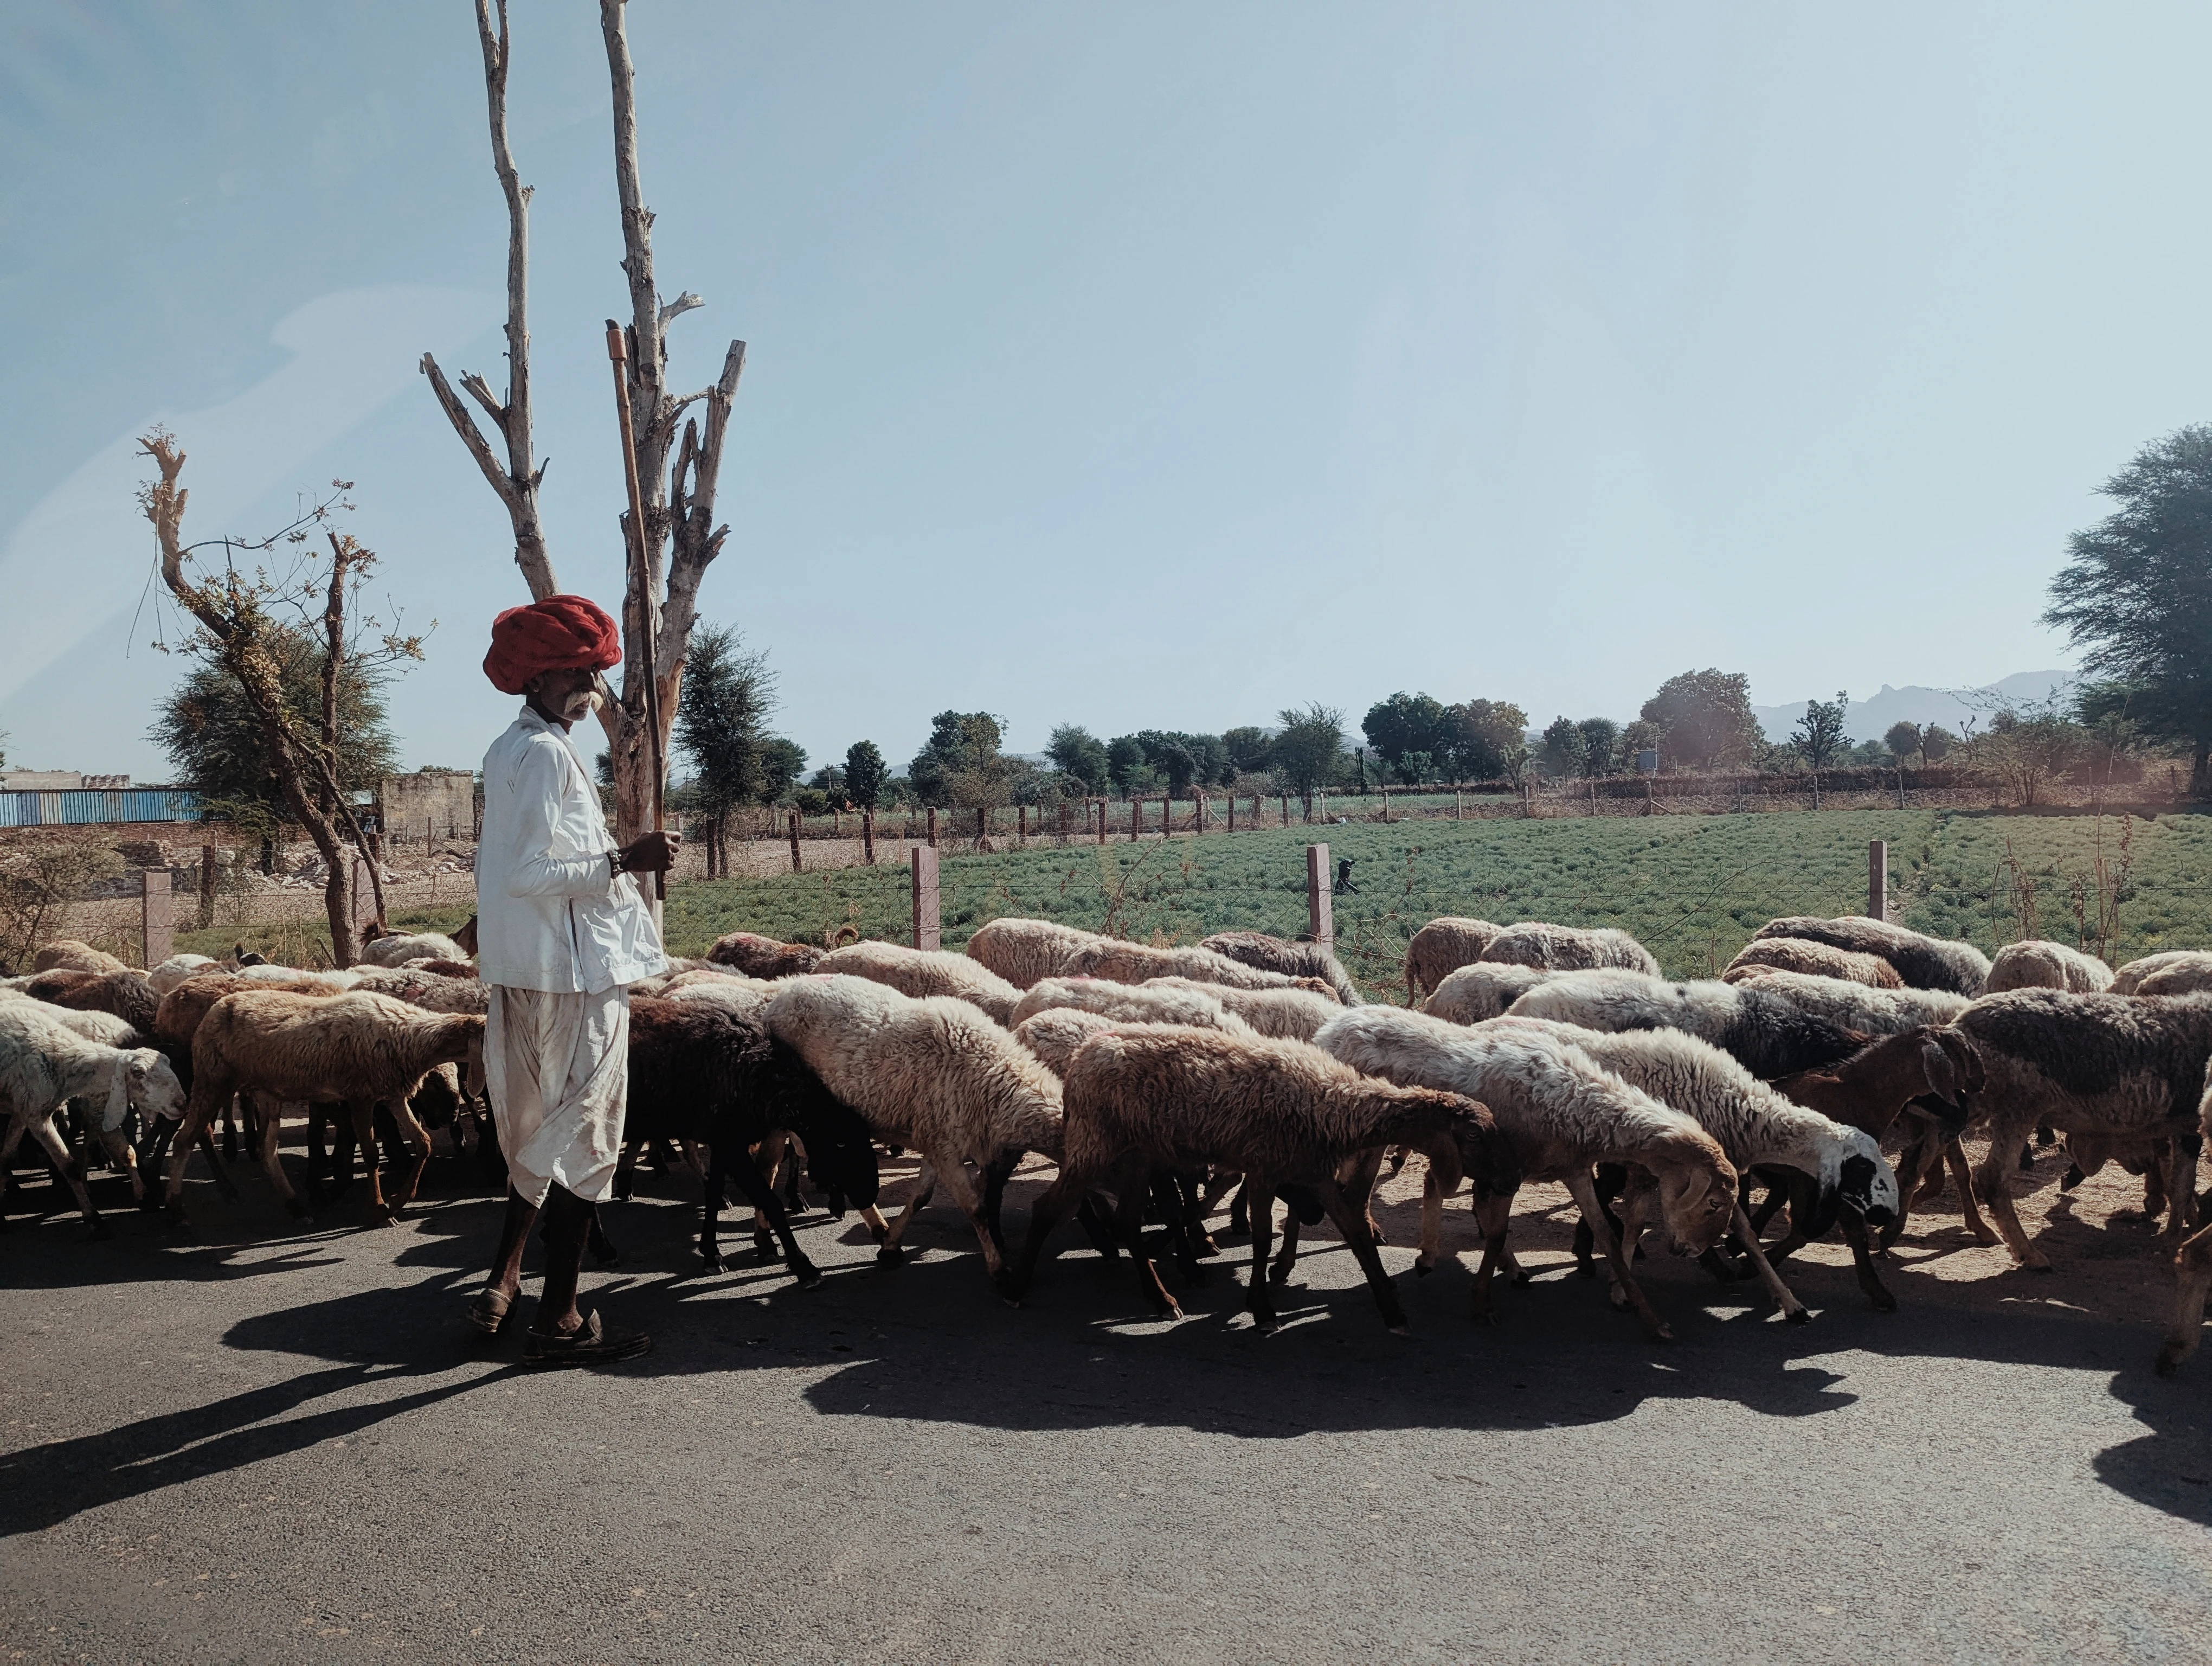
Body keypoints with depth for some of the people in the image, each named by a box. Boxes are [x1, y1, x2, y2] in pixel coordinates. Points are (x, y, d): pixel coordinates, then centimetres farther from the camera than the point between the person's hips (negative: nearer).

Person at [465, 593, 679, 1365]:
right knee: (583, 1138, -2)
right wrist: (625, 861, -20)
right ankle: (558, 1321, 6)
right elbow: (530, 874, -22)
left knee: (540, 1133, 20)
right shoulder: (546, 753, -15)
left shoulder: (510, 749, 16)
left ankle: (502, 1282, 26)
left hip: (526, 972, 10)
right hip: (575, 970, -10)